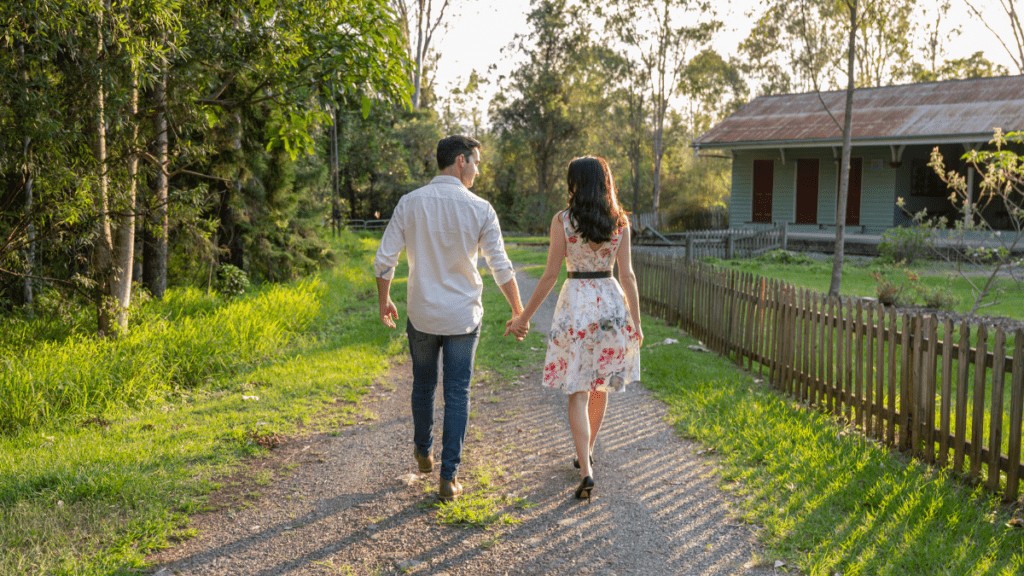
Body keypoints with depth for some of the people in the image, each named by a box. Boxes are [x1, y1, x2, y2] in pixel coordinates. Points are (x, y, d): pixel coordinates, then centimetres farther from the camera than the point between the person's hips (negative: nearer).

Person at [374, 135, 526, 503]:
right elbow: (501, 267, -7)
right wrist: (519, 312, 6)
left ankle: (423, 452, 40)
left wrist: (384, 301, 12)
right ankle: (449, 477, 8)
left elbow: (384, 260, -4)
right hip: (463, 316, -2)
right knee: (457, 395, 6)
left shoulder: (410, 203, -5)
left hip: (421, 315, 2)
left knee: (423, 385, 21)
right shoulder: (479, 209, -10)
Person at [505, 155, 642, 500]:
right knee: (600, 386, 18)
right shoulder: (620, 222, 0)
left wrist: (524, 317, 1)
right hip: (612, 303, 3)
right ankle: (587, 453, 34)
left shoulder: (562, 220, -7)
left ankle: (586, 471, -7)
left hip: (576, 305, -3)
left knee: (578, 392, 1)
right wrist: (636, 320, 7)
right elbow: (627, 275, 0)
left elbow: (550, 275, -7)